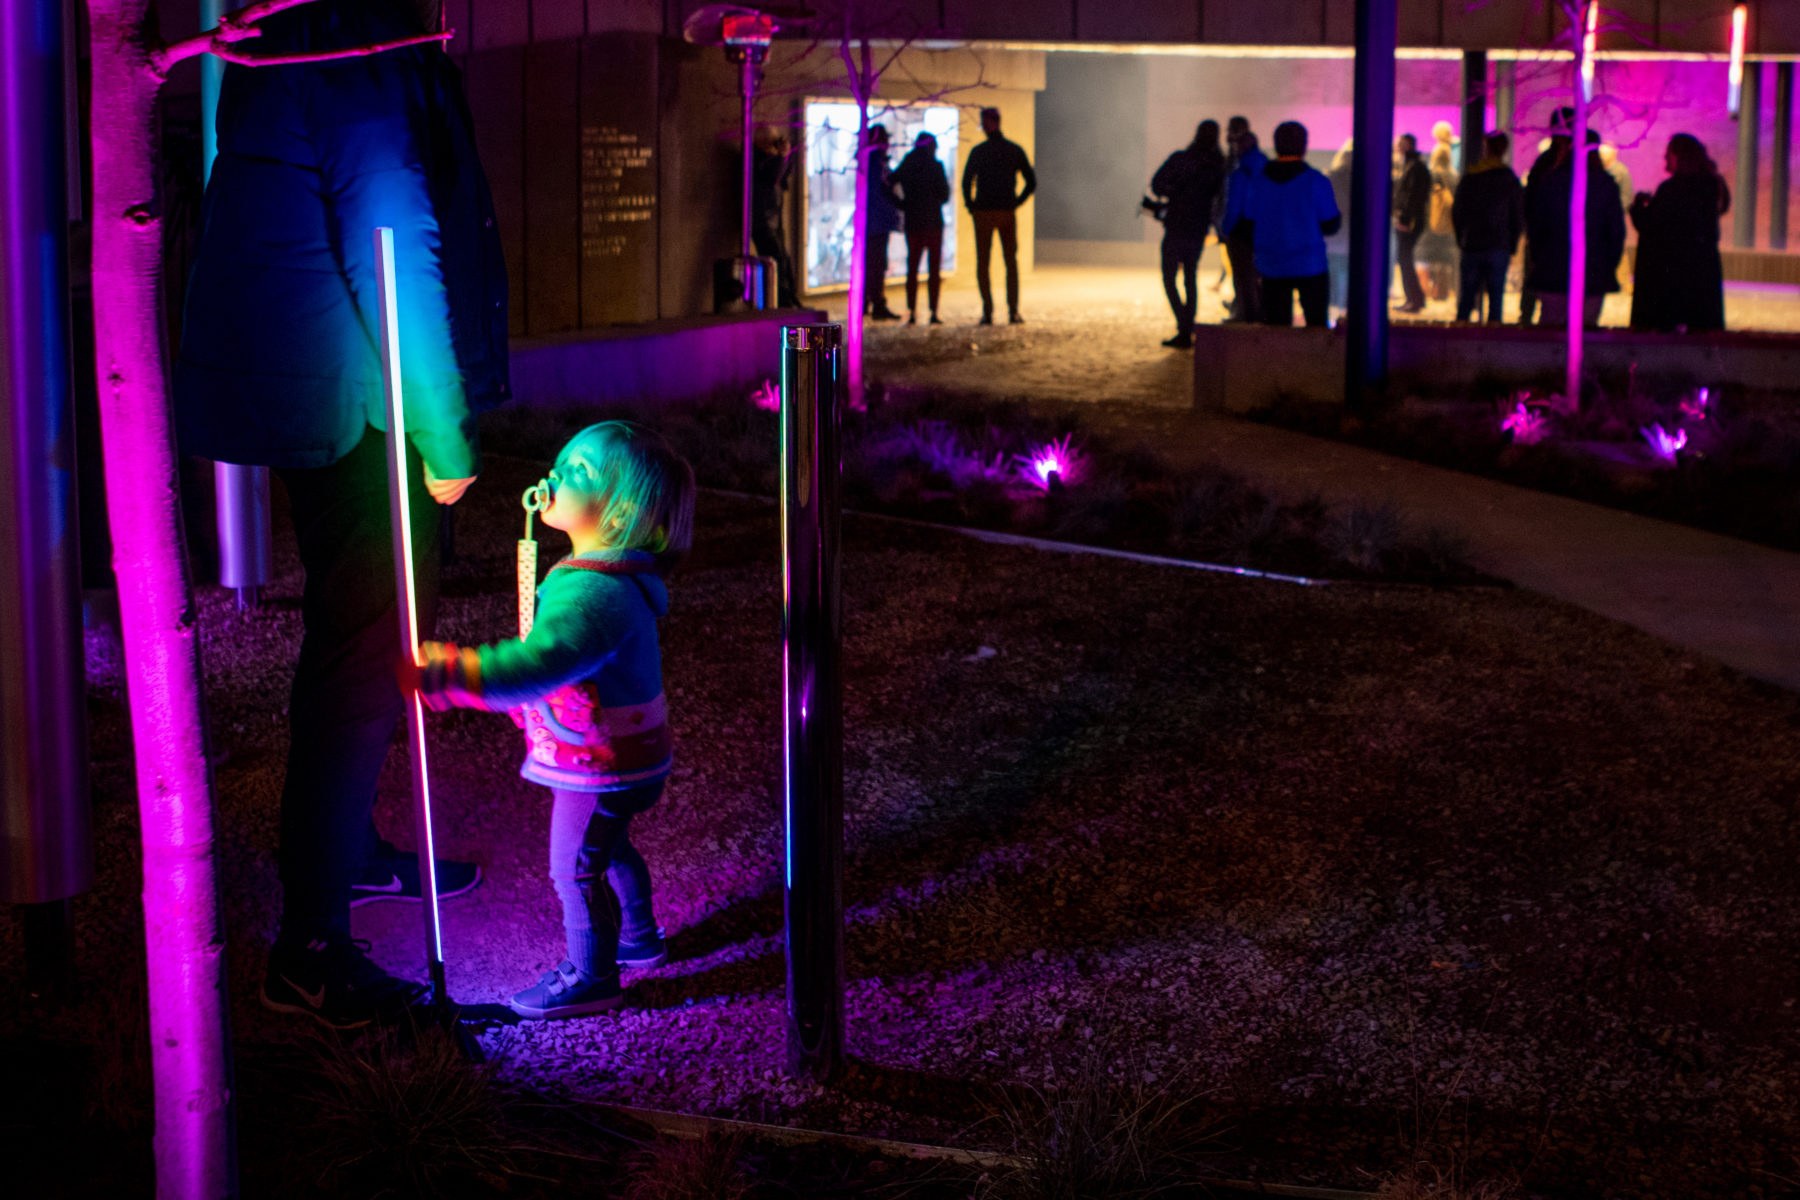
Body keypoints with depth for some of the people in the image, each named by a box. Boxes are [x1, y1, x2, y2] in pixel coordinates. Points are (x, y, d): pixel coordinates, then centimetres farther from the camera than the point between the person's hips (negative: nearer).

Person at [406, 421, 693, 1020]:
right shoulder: (616, 575, 2)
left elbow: (536, 665, -44)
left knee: (575, 869, 6)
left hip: (601, 766, -10)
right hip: (623, 758, 10)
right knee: (609, 848, 28)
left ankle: (590, 976, 22)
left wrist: (439, 672, -47)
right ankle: (638, 937, 48)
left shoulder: (597, 593, -33)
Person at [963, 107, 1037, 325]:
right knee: (1011, 262, 11)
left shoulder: (979, 151, -8)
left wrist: (970, 205, 0)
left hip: (984, 214, -2)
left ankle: (988, 312, -2)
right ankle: (1013, 312, 4)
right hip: (1008, 213, 2)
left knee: (982, 263, 5)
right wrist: (1016, 202, 10)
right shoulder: (1015, 150, 3)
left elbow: (966, 182, -14)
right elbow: (1032, 182, 3)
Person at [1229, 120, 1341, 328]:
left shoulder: (1257, 183, 1)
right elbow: (1330, 225, -5)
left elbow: (1249, 227, 6)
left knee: (1275, 326, 6)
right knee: (1317, 323, 10)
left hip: (1272, 268, 2)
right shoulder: (1317, 182, -8)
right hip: (1310, 266, -2)